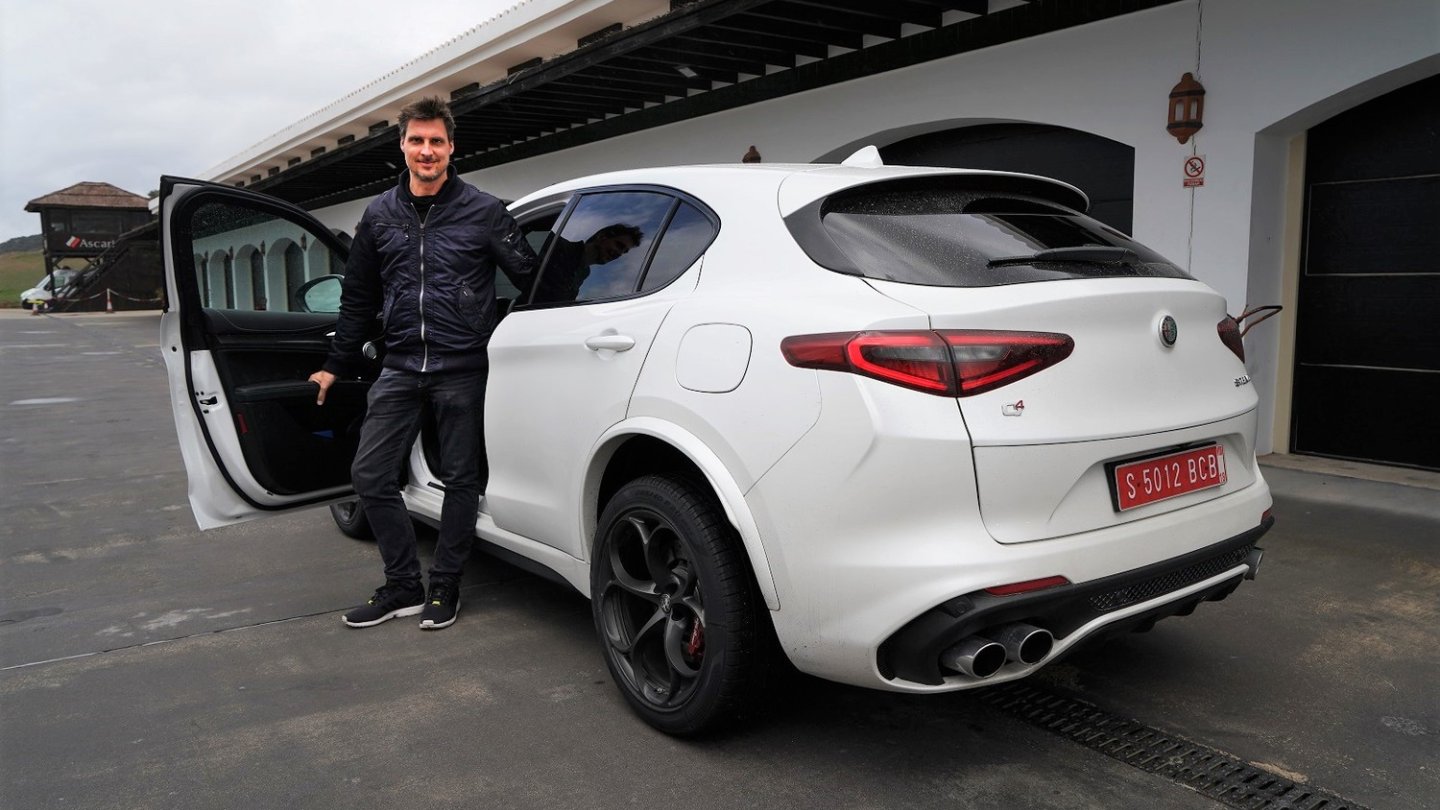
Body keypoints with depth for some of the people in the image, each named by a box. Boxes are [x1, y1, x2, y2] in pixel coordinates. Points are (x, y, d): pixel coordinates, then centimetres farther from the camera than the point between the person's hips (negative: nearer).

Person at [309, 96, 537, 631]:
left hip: (461, 370, -4)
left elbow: (530, 279, 1)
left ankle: (444, 587, 20)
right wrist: (338, 365, 17)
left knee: (460, 480, 5)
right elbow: (359, 299, 16)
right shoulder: (380, 215, 10)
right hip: (400, 367, 4)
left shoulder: (483, 212, -2)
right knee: (370, 474, 1)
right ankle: (403, 586, 15)